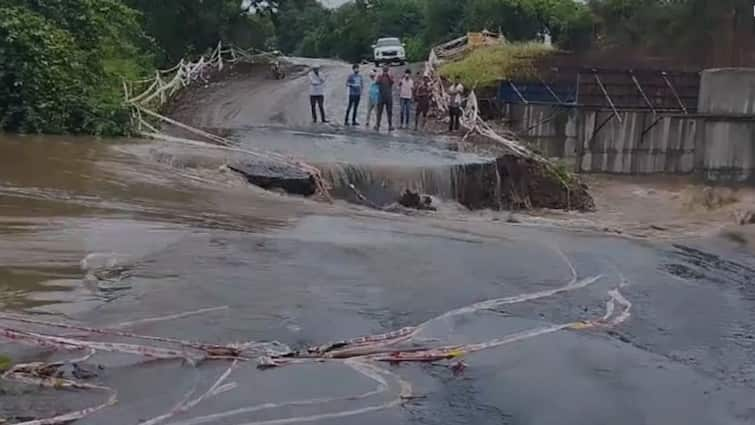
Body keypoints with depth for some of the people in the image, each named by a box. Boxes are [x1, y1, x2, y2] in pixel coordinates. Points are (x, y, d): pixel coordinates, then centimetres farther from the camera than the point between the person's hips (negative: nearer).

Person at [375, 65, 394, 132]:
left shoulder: (391, 76, 8)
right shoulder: (380, 76, 8)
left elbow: (392, 82, -13)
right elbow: (378, 82, -11)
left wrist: (388, 75, -13)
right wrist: (382, 75, -12)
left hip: (389, 97, 0)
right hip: (381, 96, 0)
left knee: (389, 112, 0)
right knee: (379, 111, -1)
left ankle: (390, 125, 3)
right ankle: (378, 125, 1)